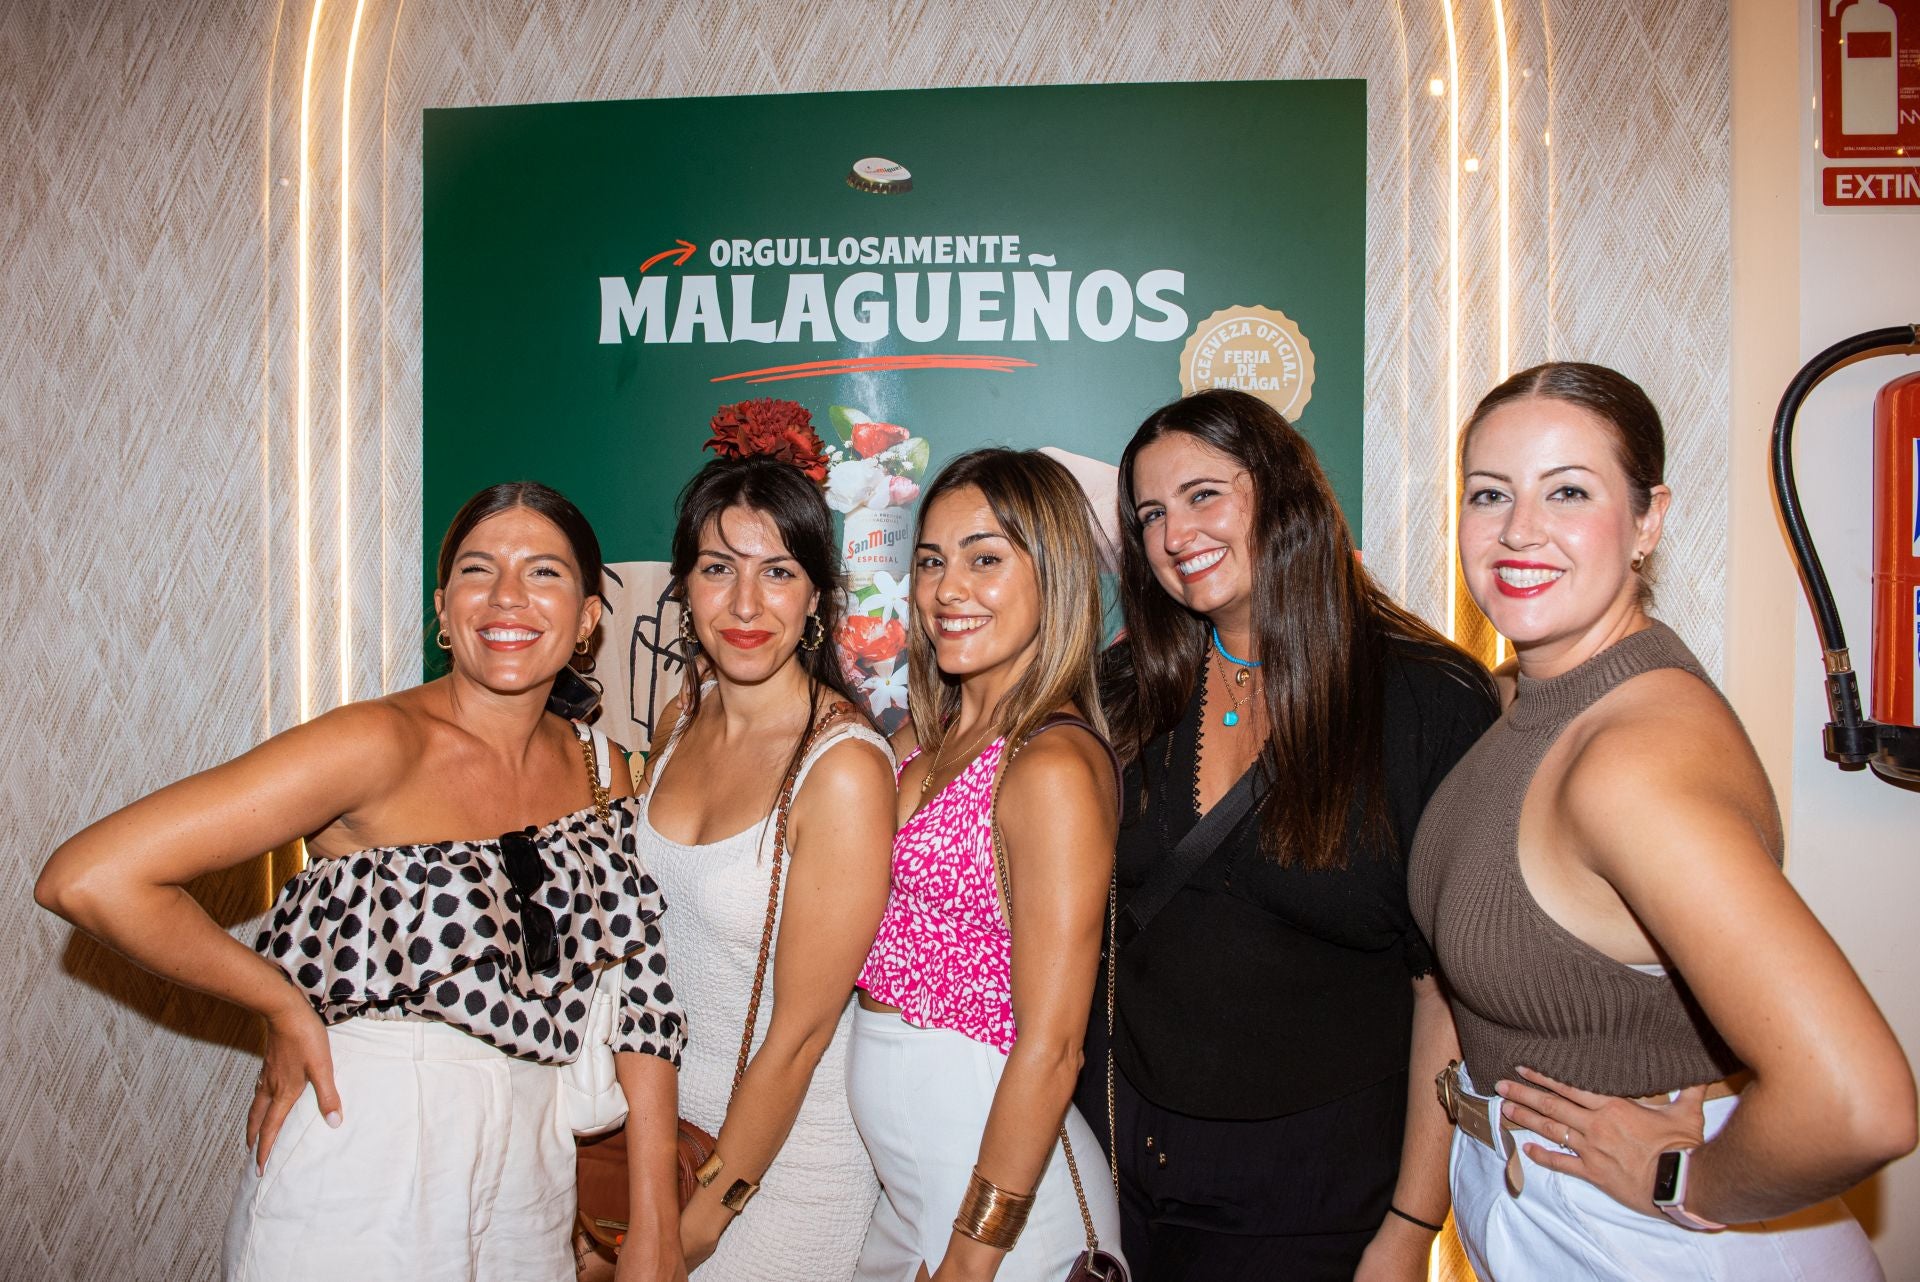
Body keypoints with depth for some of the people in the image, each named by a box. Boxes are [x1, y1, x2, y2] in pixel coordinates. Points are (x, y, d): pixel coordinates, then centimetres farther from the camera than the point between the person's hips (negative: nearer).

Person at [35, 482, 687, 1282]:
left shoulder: (597, 769, 1)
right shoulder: (383, 744, -17)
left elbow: (642, 987, -1)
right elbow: (89, 879, -22)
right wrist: (285, 1008, -12)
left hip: (529, 1176, 5)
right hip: (362, 1174, -5)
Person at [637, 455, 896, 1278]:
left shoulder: (845, 767, -25)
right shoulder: (683, 721, -4)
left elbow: (801, 1032, -20)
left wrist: (707, 1215, -11)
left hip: (790, 1141, -6)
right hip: (669, 1115, 6)